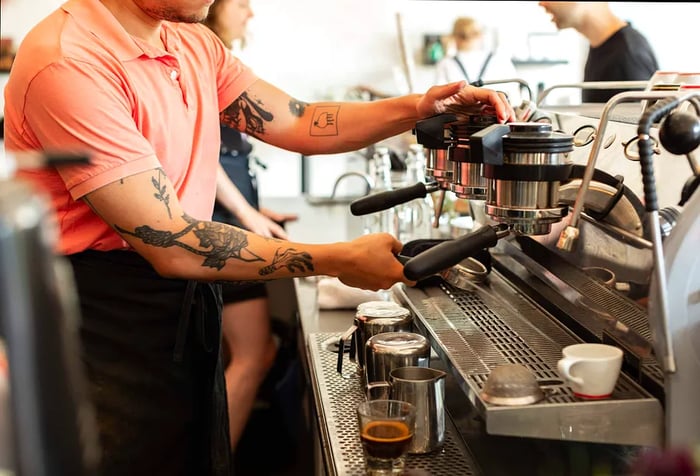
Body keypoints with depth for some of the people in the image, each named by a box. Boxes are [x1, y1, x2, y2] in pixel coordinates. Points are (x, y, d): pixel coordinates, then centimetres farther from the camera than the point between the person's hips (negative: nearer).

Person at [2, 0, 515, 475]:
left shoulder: (194, 44, 5)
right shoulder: (69, 63, -24)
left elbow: (296, 121, 6)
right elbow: (170, 245, -26)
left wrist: (419, 108, -9)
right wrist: (337, 261, -22)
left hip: (187, 301, 8)